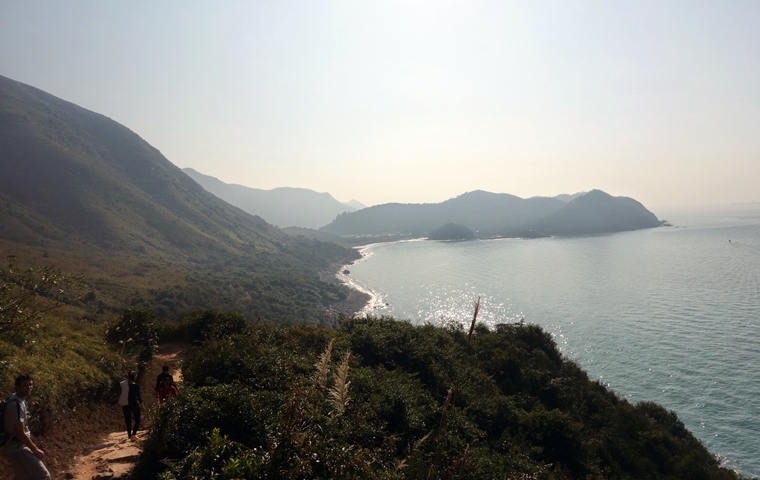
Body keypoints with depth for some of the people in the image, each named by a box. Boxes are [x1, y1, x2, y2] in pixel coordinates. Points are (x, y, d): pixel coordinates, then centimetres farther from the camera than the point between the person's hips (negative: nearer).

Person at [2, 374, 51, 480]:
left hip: (16, 446, 10)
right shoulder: (16, 404, -22)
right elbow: (20, 433, -22)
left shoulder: (21, 401, 9)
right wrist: (36, 450, -14)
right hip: (17, 447, -10)